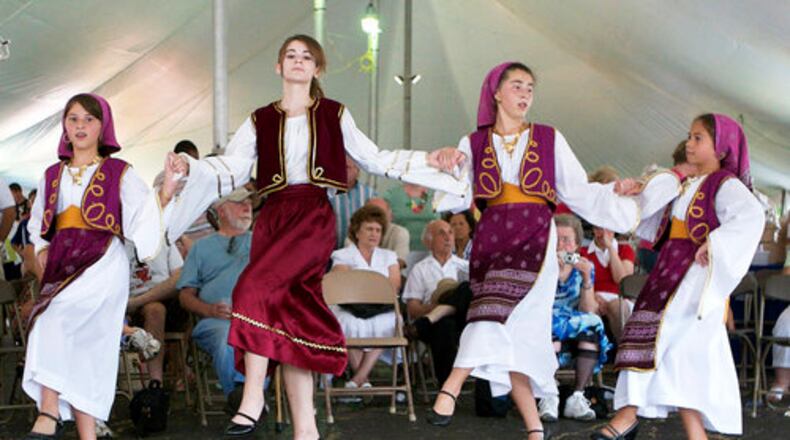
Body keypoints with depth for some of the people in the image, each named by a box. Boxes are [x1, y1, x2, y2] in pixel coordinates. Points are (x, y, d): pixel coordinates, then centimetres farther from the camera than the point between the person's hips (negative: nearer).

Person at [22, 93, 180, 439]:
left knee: (54, 316, -28)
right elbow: (38, 223, 30)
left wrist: (166, 193, -20)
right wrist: (42, 250, 11)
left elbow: (142, 217, -5)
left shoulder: (119, 173, 6)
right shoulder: (52, 176, 18)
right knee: (78, 350, -2)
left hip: (103, 262, -5)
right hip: (63, 266, 5)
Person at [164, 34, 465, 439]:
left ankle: (253, 396, -20)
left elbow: (374, 159, 16)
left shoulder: (334, 115, 12)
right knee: (291, 314, -1)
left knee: (255, 287, -25)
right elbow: (232, 168, 4)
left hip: (314, 216, -3)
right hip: (273, 217, 3)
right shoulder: (260, 121, 14)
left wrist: (429, 161, 8)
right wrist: (191, 166, -14)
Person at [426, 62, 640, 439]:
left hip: (535, 237, -1)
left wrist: (627, 209, -1)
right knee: (508, 335, -4)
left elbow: (580, 192, 9)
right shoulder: (474, 145, 12)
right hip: (490, 237, 1)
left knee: (503, 309, -27)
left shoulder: (550, 139, 11)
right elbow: (456, 195, 3)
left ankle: (451, 387, -29)